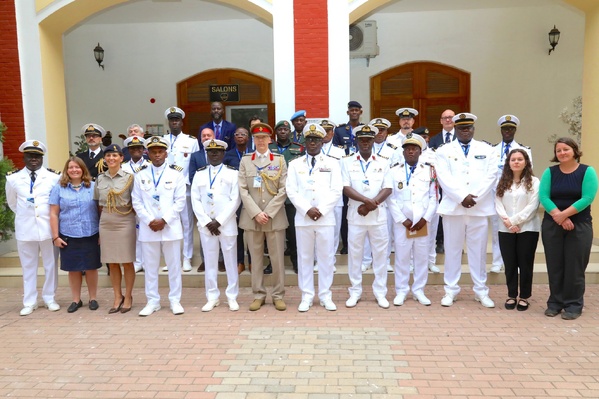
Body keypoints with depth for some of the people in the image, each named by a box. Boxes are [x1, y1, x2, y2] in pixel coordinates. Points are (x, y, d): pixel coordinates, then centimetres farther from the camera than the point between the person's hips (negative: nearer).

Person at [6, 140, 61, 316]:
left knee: (50, 265, 9)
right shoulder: (13, 178, 1)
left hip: (48, 228, -1)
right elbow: (12, 203, 16)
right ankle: (29, 302, 20)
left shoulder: (55, 177, -5)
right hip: (25, 229, 1)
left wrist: (50, 216, 2)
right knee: (28, 266, 10)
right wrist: (25, 215, 13)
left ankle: (49, 298, 23)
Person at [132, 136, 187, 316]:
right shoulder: (140, 175, 7)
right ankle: (152, 301, 19)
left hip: (171, 227, -1)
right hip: (148, 227, 2)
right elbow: (137, 202, 4)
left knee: (174, 265, 5)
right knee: (150, 266, 8)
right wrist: (150, 221, -8)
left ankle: (175, 300, 16)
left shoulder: (176, 173, 3)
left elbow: (180, 201, -3)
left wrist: (164, 220, -11)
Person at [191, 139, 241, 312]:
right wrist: (207, 222, -7)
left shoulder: (232, 173, 2)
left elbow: (235, 200, -5)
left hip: (227, 224, -2)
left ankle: (232, 297, 14)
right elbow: (195, 200, 4)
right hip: (206, 225, 2)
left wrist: (219, 221, -11)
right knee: (210, 261, 8)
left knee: (230, 261, 4)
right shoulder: (199, 173, 10)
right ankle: (212, 297, 18)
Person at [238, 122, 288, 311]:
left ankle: (278, 295, 14)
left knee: (277, 258, 3)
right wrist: (256, 213, -11)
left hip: (275, 217, -1)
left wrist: (268, 212, -10)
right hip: (251, 217, 1)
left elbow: (283, 190, -1)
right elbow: (243, 190, 1)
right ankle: (258, 295, 17)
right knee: (256, 258, 6)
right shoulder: (245, 160, 9)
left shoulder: (279, 160, 7)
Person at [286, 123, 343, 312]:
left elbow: (336, 191, -1)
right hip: (302, 218, 1)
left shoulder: (332, 163, 7)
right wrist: (307, 209, -11)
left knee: (326, 257, 5)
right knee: (304, 257, 5)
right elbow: (291, 191, 0)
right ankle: (307, 296, 15)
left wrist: (321, 210, -12)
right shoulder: (295, 164, 9)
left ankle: (325, 296, 16)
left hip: (326, 218, 0)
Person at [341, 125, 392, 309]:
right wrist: (367, 200, -18)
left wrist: (371, 204, -14)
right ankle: (355, 292, 18)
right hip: (355, 215, -1)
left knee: (380, 254, 6)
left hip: (379, 215, 1)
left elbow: (387, 189, -1)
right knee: (355, 254, 6)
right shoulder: (347, 162, 3)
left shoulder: (383, 163, 7)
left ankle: (380, 292, 18)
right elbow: (346, 188, -7)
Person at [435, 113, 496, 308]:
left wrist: (474, 197, -11)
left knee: (478, 250, 6)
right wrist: (462, 197, -15)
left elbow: (490, 176, 1)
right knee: (452, 250, 4)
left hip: (480, 208, 1)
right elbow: (444, 178, -5)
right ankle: (451, 290, 14)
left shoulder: (486, 150, 10)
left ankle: (481, 291, 18)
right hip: (453, 207, -1)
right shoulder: (444, 151, 6)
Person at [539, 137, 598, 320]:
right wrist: (559, 217, -19)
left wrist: (564, 214, -19)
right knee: (554, 265, 6)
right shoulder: (550, 172, 3)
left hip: (579, 225, -2)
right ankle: (555, 302, 18)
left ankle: (574, 305, 14)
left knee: (575, 266, 2)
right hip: (552, 225, 2)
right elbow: (543, 197, -7)